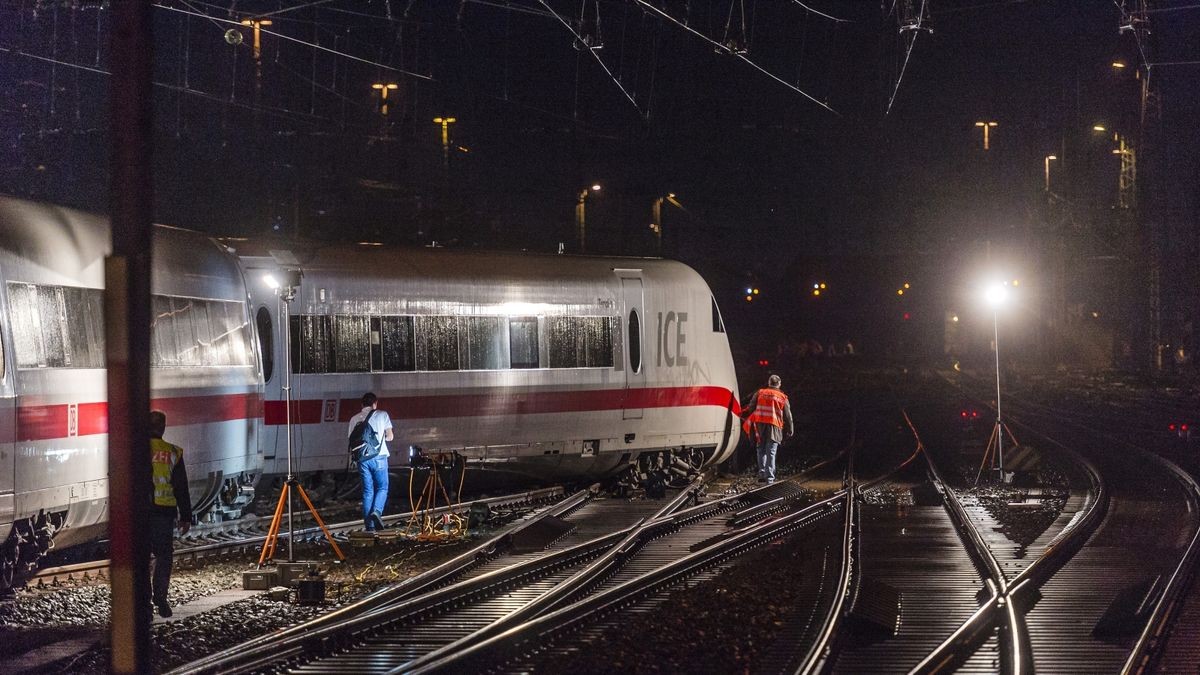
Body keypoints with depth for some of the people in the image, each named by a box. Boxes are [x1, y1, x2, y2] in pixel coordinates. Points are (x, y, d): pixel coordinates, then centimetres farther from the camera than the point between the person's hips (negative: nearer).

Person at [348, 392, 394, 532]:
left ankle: (370, 525, 3)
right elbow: (389, 436, 6)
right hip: (379, 456, -3)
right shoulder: (382, 415, 4)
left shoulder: (355, 419, 11)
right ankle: (377, 511, -18)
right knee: (382, 487, 9)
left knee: (367, 491, 7)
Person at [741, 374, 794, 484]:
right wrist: (789, 431, 19)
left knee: (761, 450, 13)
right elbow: (788, 416, 12)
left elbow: (751, 408, 4)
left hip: (760, 425, 1)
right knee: (771, 452, 0)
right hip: (774, 426, -1)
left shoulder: (759, 393, 9)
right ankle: (769, 477, -6)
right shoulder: (783, 397, 9)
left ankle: (762, 474, 4)